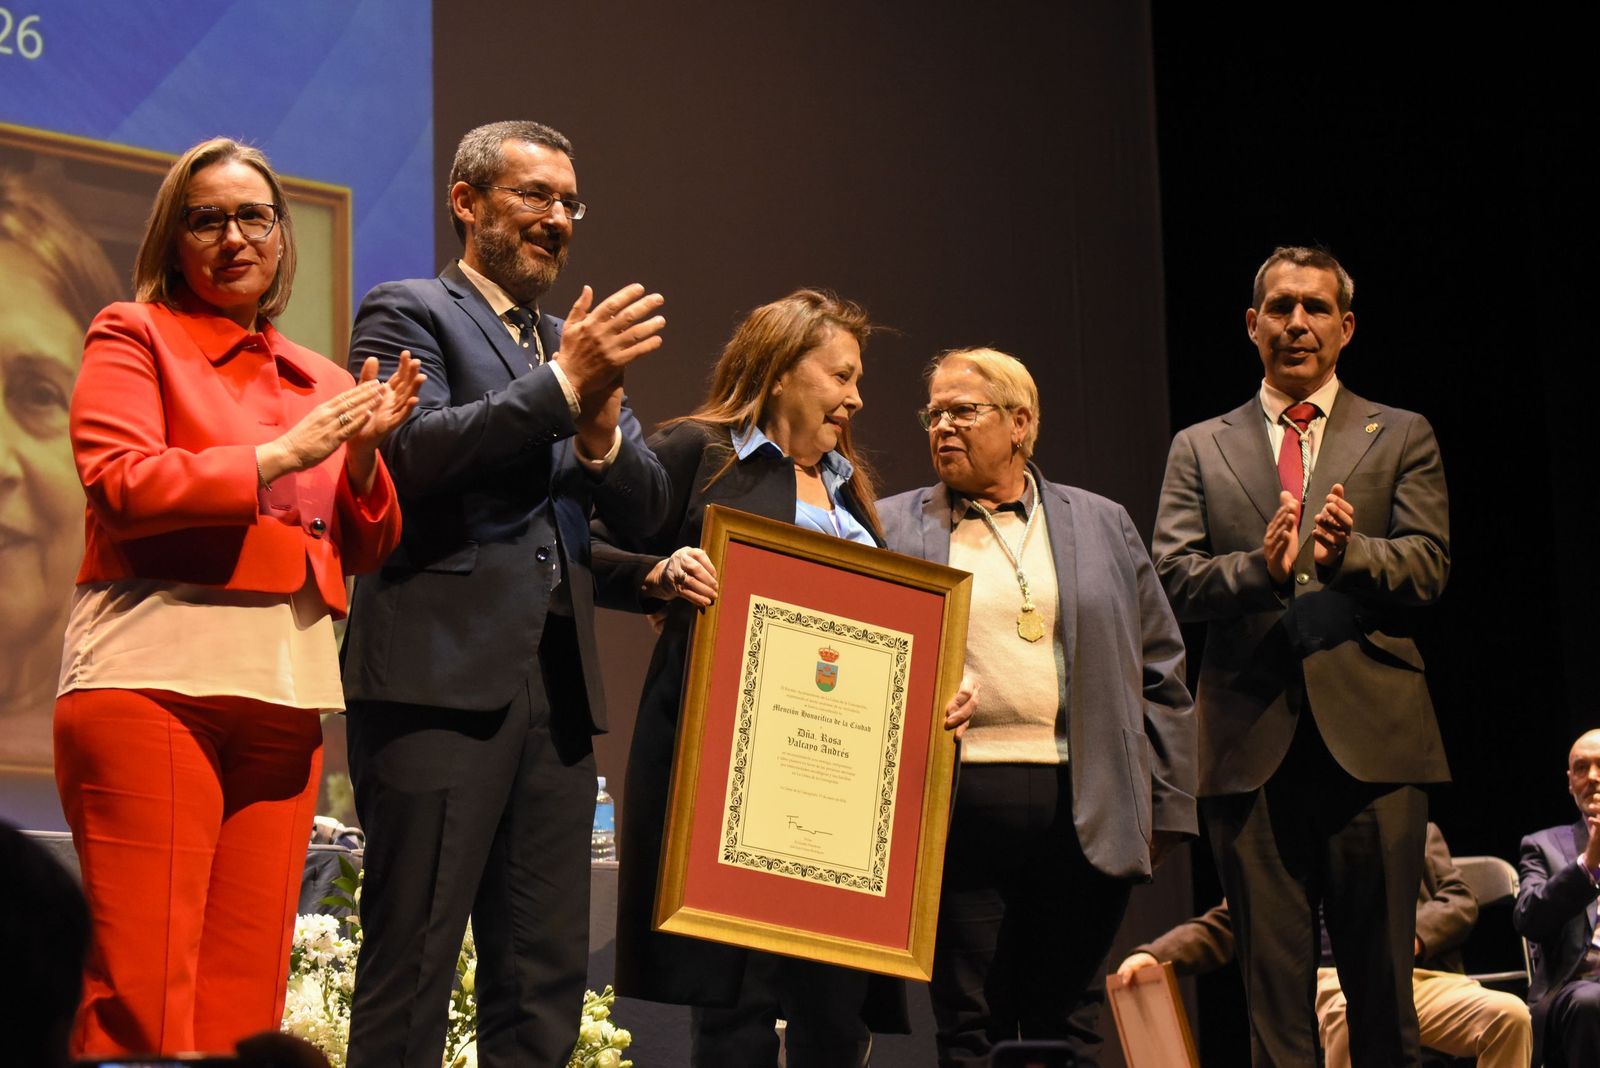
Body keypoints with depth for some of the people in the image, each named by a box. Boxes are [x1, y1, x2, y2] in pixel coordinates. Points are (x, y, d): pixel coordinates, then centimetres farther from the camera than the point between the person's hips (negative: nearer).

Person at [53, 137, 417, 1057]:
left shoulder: (324, 384, 22)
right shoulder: (134, 338, 7)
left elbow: (368, 550, 19)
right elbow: (123, 484, -7)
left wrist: (364, 453, 0)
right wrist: (280, 457, -7)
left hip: (284, 692, 5)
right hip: (156, 676, -5)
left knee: (246, 990, 2)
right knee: (144, 985, -9)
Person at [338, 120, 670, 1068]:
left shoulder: (578, 345, 23)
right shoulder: (409, 313, 3)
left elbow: (643, 507, 14)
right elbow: (414, 453, -13)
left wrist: (600, 434, -7)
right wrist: (562, 384, -15)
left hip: (558, 685, 7)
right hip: (443, 672, -7)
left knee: (547, 979, 6)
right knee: (412, 968, -8)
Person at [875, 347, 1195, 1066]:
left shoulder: (1103, 526, 13)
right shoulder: (892, 529, 10)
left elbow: (1160, 674, 12)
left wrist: (1166, 807, 7)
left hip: (1084, 814, 1)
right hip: (957, 809, -1)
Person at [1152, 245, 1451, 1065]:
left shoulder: (1402, 439, 13)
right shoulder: (1200, 449, 15)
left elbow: (1428, 567, 0)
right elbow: (1171, 577, 3)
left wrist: (1349, 552, -21)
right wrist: (1261, 566, -17)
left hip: (1370, 733, -1)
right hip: (1252, 740, 1)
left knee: (1381, 977, 1)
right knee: (1272, 977, 1)